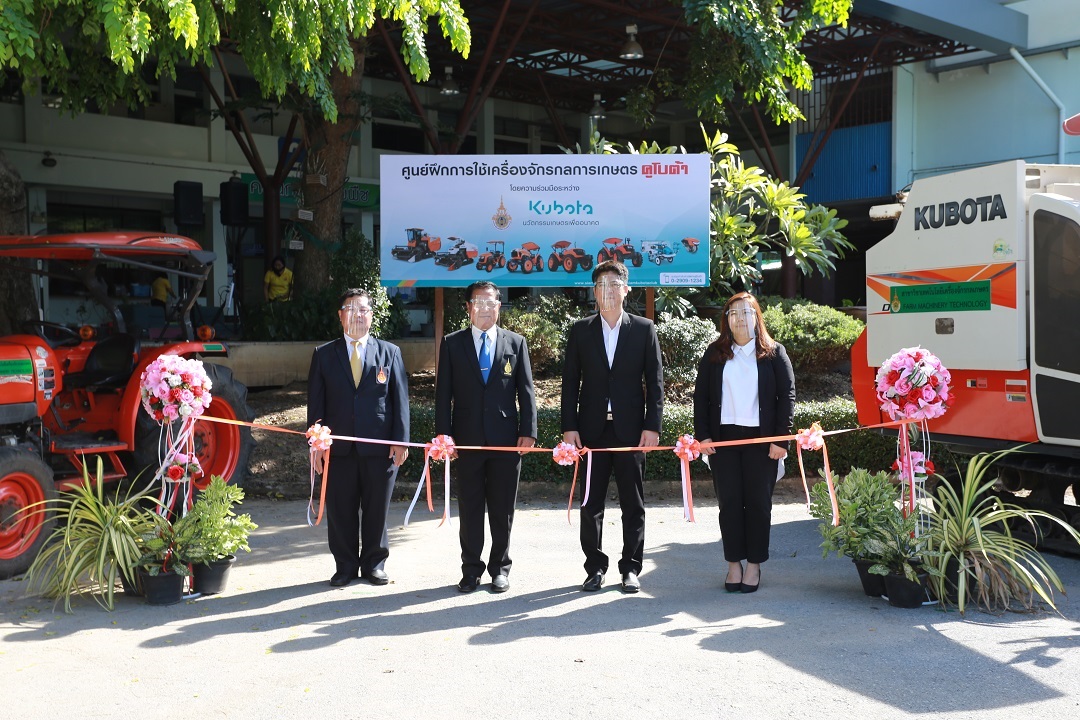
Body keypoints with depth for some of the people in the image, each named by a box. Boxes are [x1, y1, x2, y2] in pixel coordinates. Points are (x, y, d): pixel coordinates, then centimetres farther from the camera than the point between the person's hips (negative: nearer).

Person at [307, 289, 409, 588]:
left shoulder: (390, 352, 7)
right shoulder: (324, 354, 8)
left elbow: (400, 399, 3)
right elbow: (315, 401, 6)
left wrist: (400, 440, -4)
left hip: (379, 446, 0)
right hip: (338, 447, 1)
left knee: (376, 509, 6)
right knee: (340, 510, 5)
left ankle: (374, 564, 20)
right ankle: (346, 566, 18)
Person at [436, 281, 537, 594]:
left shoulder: (516, 342, 7)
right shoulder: (452, 343, 5)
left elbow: (526, 390, 4)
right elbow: (443, 392, 3)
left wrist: (528, 432, -4)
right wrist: (443, 433, -4)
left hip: (506, 437, 0)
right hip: (468, 437, 0)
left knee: (503, 509, 6)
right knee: (469, 508, 6)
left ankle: (500, 568, 19)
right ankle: (471, 568, 17)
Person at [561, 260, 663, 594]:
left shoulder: (644, 329, 4)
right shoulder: (580, 330, 7)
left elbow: (655, 381, 2)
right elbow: (570, 381, 5)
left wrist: (652, 426, -5)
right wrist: (569, 426, -2)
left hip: (630, 429, -1)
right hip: (592, 429, 1)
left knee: (633, 504, 5)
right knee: (591, 504, 5)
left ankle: (630, 568, 15)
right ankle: (595, 567, 16)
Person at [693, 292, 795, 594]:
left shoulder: (774, 353, 5)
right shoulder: (714, 354, 9)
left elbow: (787, 396, 1)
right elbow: (701, 396, 8)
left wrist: (781, 438, -7)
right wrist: (702, 435, -2)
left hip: (761, 438, -1)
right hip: (723, 437, 2)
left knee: (758, 503, 3)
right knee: (729, 502, 3)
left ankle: (754, 565, 13)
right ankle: (734, 564, 12)